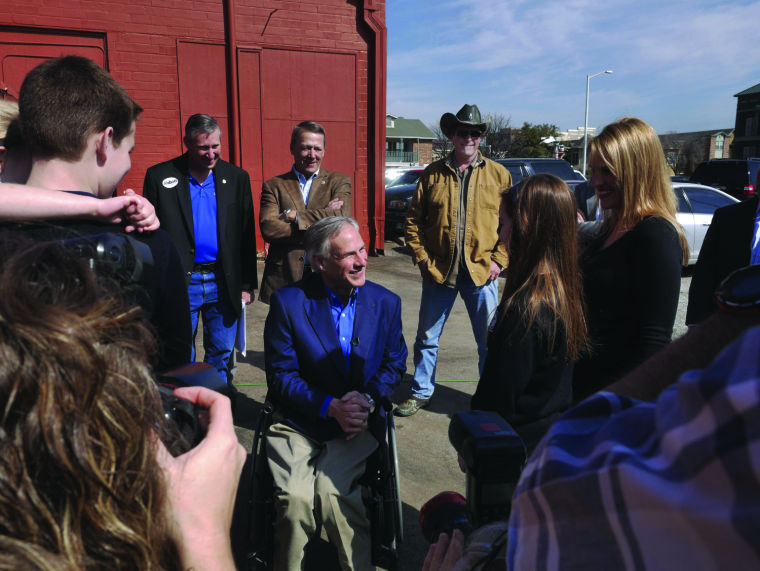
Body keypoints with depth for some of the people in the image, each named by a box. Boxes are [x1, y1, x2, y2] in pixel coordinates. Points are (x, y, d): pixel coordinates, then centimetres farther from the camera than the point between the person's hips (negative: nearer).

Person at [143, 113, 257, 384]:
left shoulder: (237, 177, 5)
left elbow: (246, 235, 6)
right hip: (180, 283, -2)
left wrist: (246, 285, 4)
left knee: (221, 355, 12)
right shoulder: (159, 176, -1)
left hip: (224, 283, 2)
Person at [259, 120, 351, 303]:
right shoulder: (273, 185, 7)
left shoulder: (339, 182, 8)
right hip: (283, 279, 0)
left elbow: (341, 218, -10)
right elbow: (268, 229, -9)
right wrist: (322, 216, -13)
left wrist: (293, 215, -12)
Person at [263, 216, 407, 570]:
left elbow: (394, 365, 10)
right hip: (297, 423, 0)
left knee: (331, 489, -23)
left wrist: (367, 400, -9)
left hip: (360, 423, 1)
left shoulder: (386, 303, 4)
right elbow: (281, 377, -4)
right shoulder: (287, 302, -4)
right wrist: (331, 407, -17)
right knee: (295, 496, -22)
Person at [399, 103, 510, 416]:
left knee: (489, 341, 8)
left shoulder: (499, 174, 4)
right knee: (427, 338, 10)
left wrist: (498, 260, -6)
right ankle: (421, 392, 29)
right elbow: (413, 219, 7)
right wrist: (421, 257, -3)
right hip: (438, 271, 1)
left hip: (482, 272, 0)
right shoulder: (432, 174, 5)